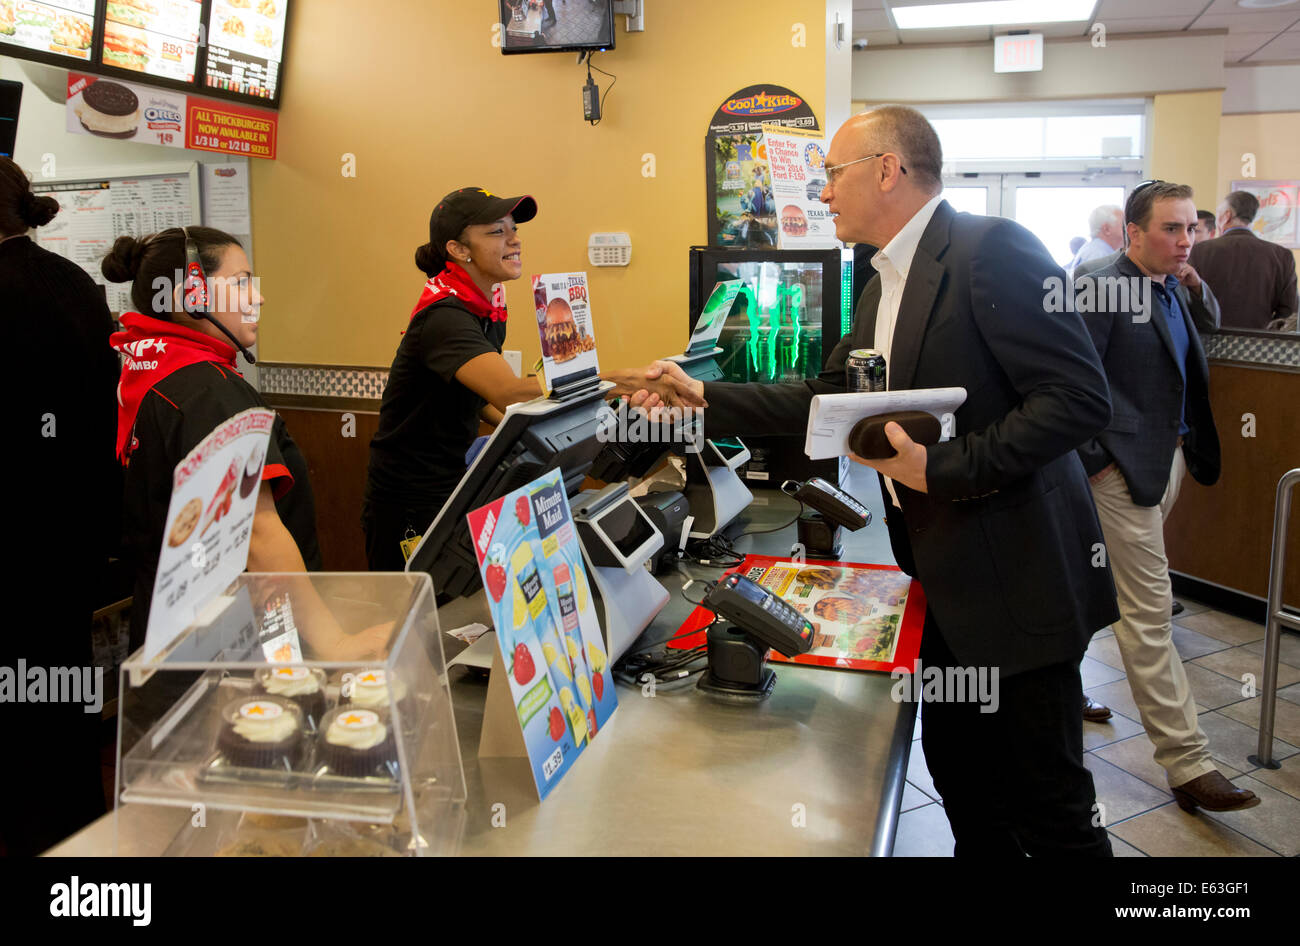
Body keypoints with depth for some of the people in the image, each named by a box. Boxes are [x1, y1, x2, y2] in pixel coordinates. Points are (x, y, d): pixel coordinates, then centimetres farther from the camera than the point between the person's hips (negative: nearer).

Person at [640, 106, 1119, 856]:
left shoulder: (991, 250, -16)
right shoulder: (886, 284, 13)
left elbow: (1081, 398, -22)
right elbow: (826, 396, 17)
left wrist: (941, 467, -23)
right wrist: (706, 398, 14)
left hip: (1018, 582, -9)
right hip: (946, 580, 9)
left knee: (1048, 806, 5)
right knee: (958, 772, 21)